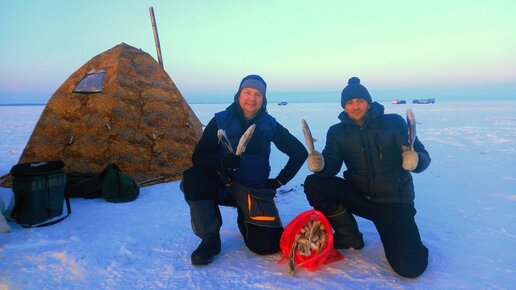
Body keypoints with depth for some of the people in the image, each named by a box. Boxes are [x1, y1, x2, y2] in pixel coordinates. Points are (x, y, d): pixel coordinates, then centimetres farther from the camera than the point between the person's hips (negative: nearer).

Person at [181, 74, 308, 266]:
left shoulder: (270, 125, 0)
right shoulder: (221, 121, -4)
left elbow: (300, 152, 5)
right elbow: (198, 157, -9)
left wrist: (280, 180, -2)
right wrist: (222, 161, -30)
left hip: (254, 189, 1)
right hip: (223, 184, 0)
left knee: (265, 244, -16)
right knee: (192, 178, -31)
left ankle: (246, 220, 20)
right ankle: (210, 238, -11)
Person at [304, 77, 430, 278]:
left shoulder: (394, 123, -6)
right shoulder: (337, 132, 1)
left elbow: (423, 157, -8)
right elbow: (331, 166, -9)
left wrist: (415, 160, -32)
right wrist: (320, 165, -32)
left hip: (394, 201, -3)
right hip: (359, 196, 3)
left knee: (409, 267, -20)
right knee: (313, 184, -20)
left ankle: (407, 242, 19)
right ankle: (349, 236, 1)